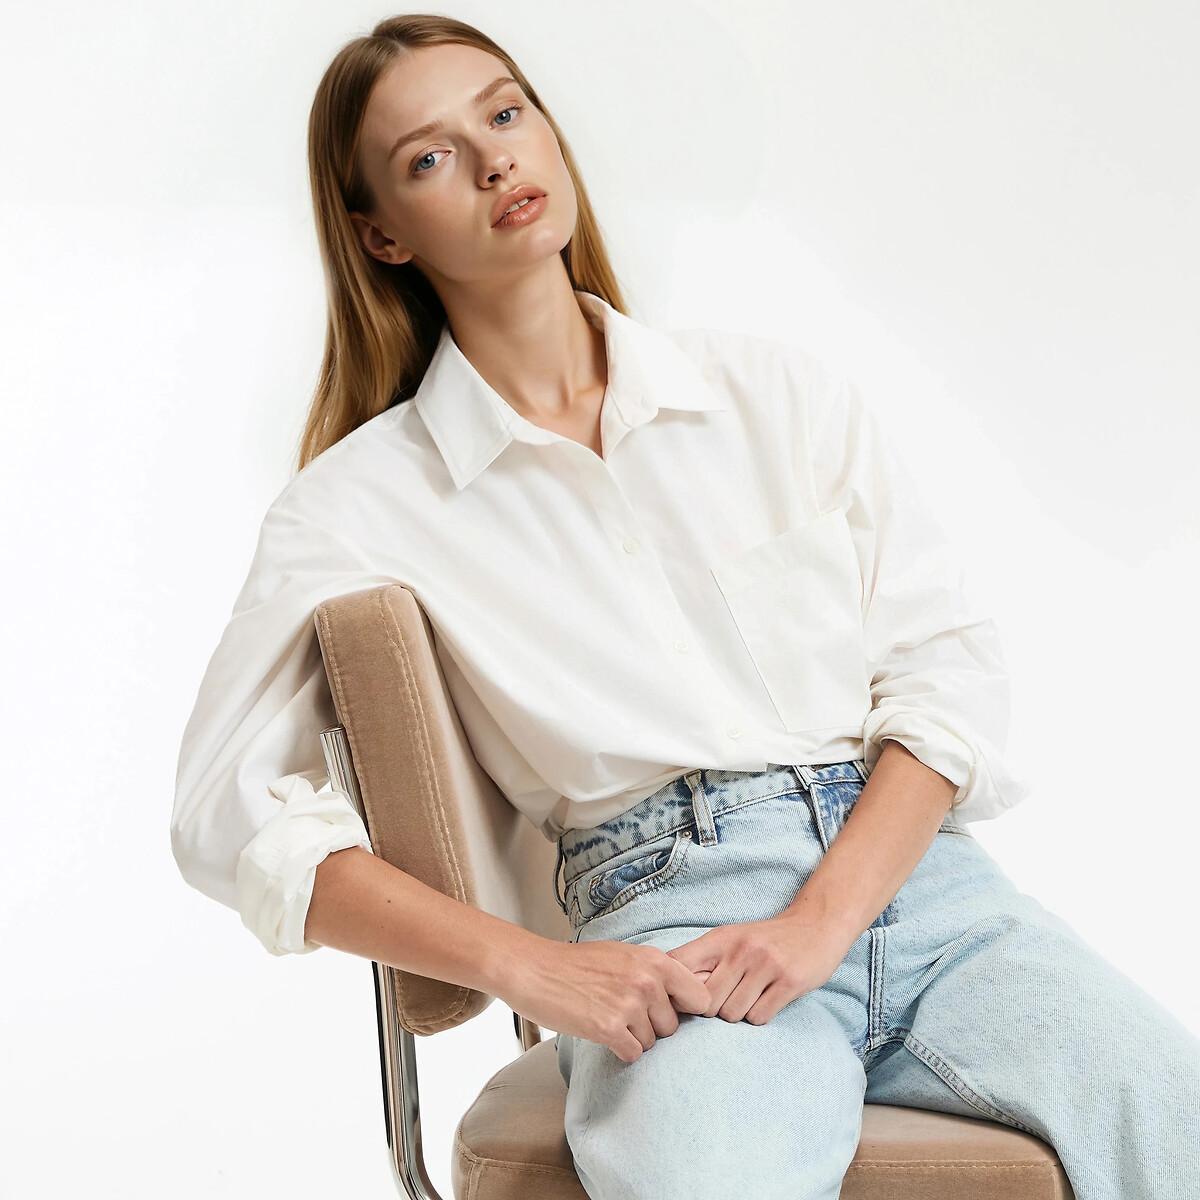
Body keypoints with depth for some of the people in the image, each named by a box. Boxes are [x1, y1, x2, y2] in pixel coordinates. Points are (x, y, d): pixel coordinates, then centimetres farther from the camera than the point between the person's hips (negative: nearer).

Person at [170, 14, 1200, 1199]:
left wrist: (819, 921, -9)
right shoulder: (362, 502, 7)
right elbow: (233, 805, 1)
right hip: (668, 924, -2)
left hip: (908, 869, 3)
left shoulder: (777, 389, 13)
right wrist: (529, 969, -10)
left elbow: (952, 659, 8)